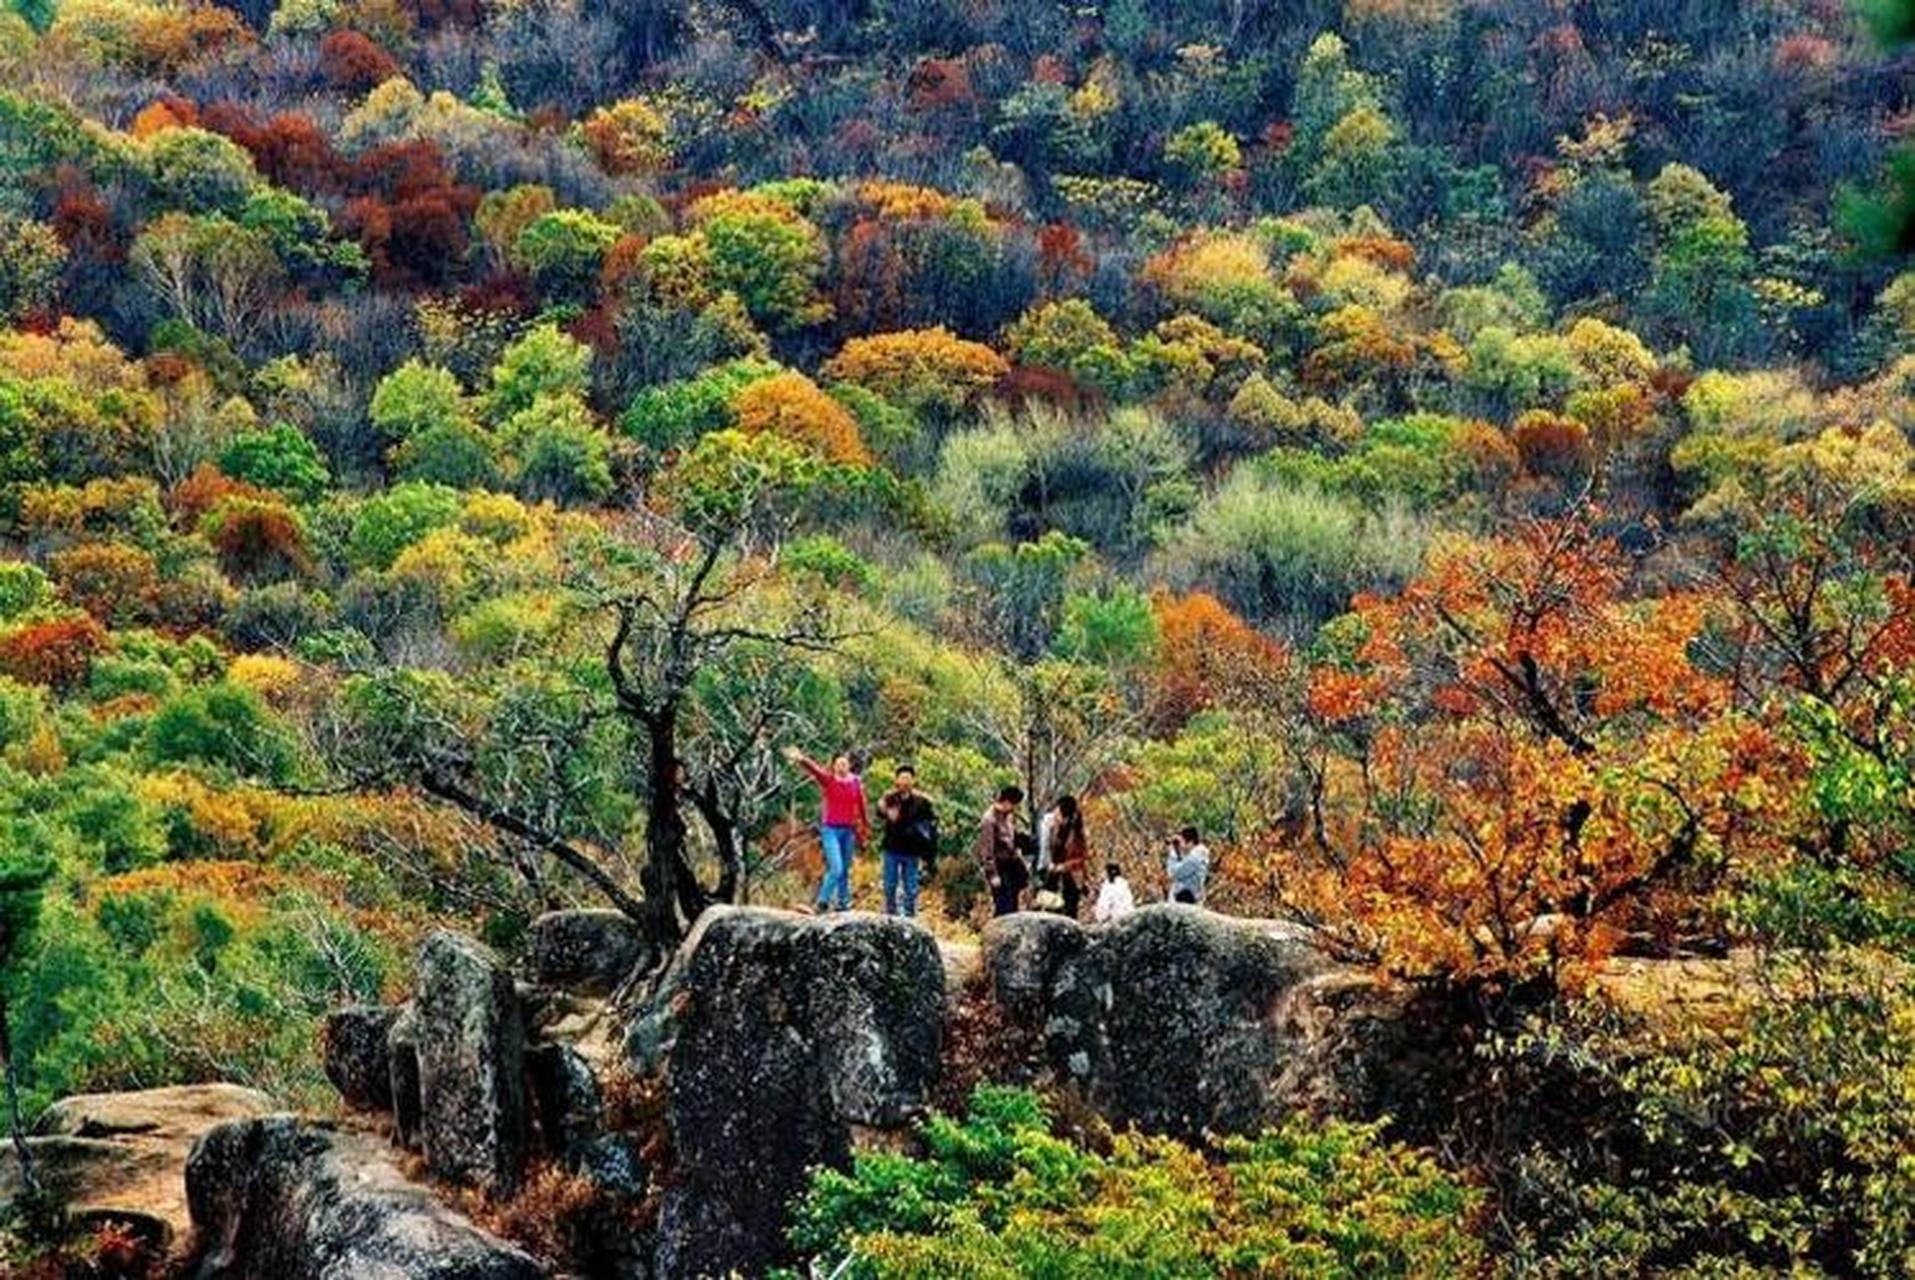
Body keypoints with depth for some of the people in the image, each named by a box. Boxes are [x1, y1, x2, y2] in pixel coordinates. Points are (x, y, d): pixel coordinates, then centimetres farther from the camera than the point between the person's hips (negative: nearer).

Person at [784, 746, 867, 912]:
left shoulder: (856, 782, 3)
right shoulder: (828, 780, -7)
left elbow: (861, 805, 12)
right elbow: (814, 769, -26)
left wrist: (865, 825, 19)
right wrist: (801, 760, -45)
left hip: (848, 830, 4)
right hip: (831, 829, -4)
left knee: (845, 870, 11)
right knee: (836, 869, -13)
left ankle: (842, 902, 21)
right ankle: (823, 902, 0)